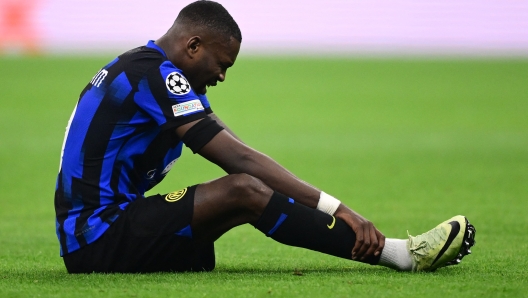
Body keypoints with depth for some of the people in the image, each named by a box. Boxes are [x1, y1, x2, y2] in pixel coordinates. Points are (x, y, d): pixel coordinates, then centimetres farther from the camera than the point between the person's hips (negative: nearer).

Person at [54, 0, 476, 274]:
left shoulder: (153, 70, 15)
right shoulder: (155, 75, -15)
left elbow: (236, 158, 10)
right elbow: (240, 159, -20)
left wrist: (334, 209, 1)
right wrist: (336, 208, -19)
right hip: (97, 238, -10)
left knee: (245, 188, 4)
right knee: (244, 190, -21)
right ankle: (400, 255, -19)